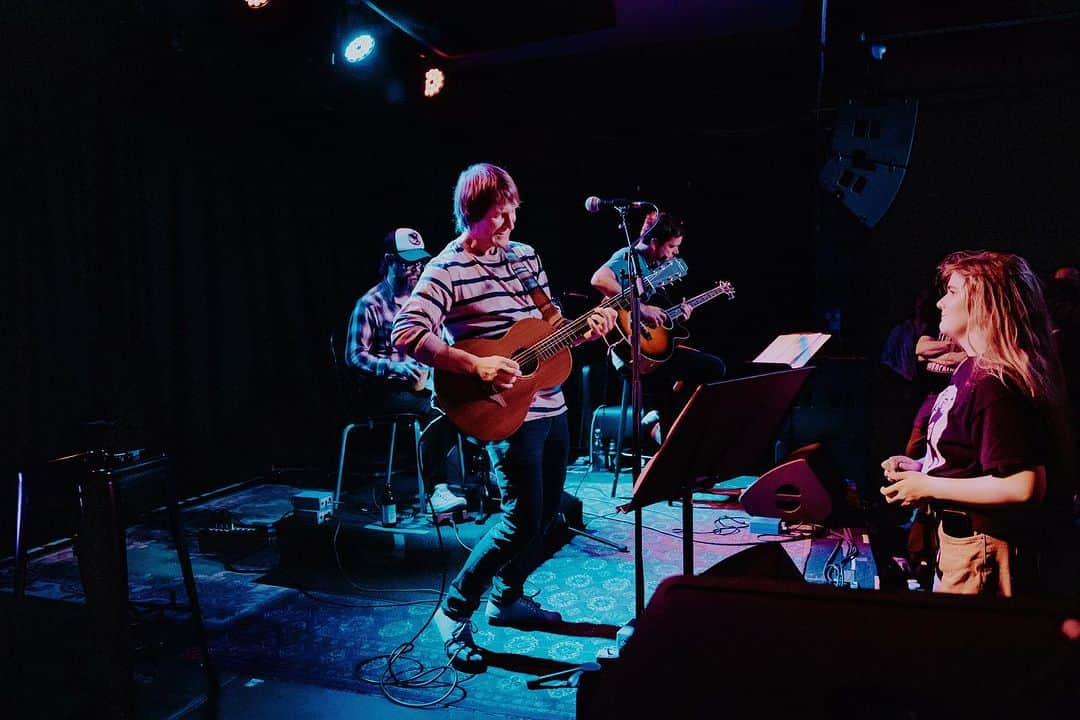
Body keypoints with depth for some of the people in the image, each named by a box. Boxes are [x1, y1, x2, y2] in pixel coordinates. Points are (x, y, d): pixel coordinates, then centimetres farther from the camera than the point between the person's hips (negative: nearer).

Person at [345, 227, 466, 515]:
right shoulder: (371, 304, -7)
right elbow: (354, 356, -10)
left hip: (421, 381, 6)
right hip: (383, 389, -6)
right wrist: (394, 367, -25)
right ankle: (435, 491, -26)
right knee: (435, 412, -32)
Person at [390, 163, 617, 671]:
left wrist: (585, 329, -4)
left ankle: (507, 599, 35)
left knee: (548, 513, 16)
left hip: (551, 404, 8)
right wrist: (476, 366, -31)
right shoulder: (446, 270, -13)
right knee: (523, 520, -9)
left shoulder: (525, 256, 10)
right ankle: (454, 610, 11)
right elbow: (406, 333, -23)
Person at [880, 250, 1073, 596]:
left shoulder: (993, 385, -25)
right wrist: (920, 467, 5)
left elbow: (1023, 486, -31)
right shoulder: (972, 369, 7)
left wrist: (929, 487, -24)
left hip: (979, 551, -10)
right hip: (958, 536, 10)